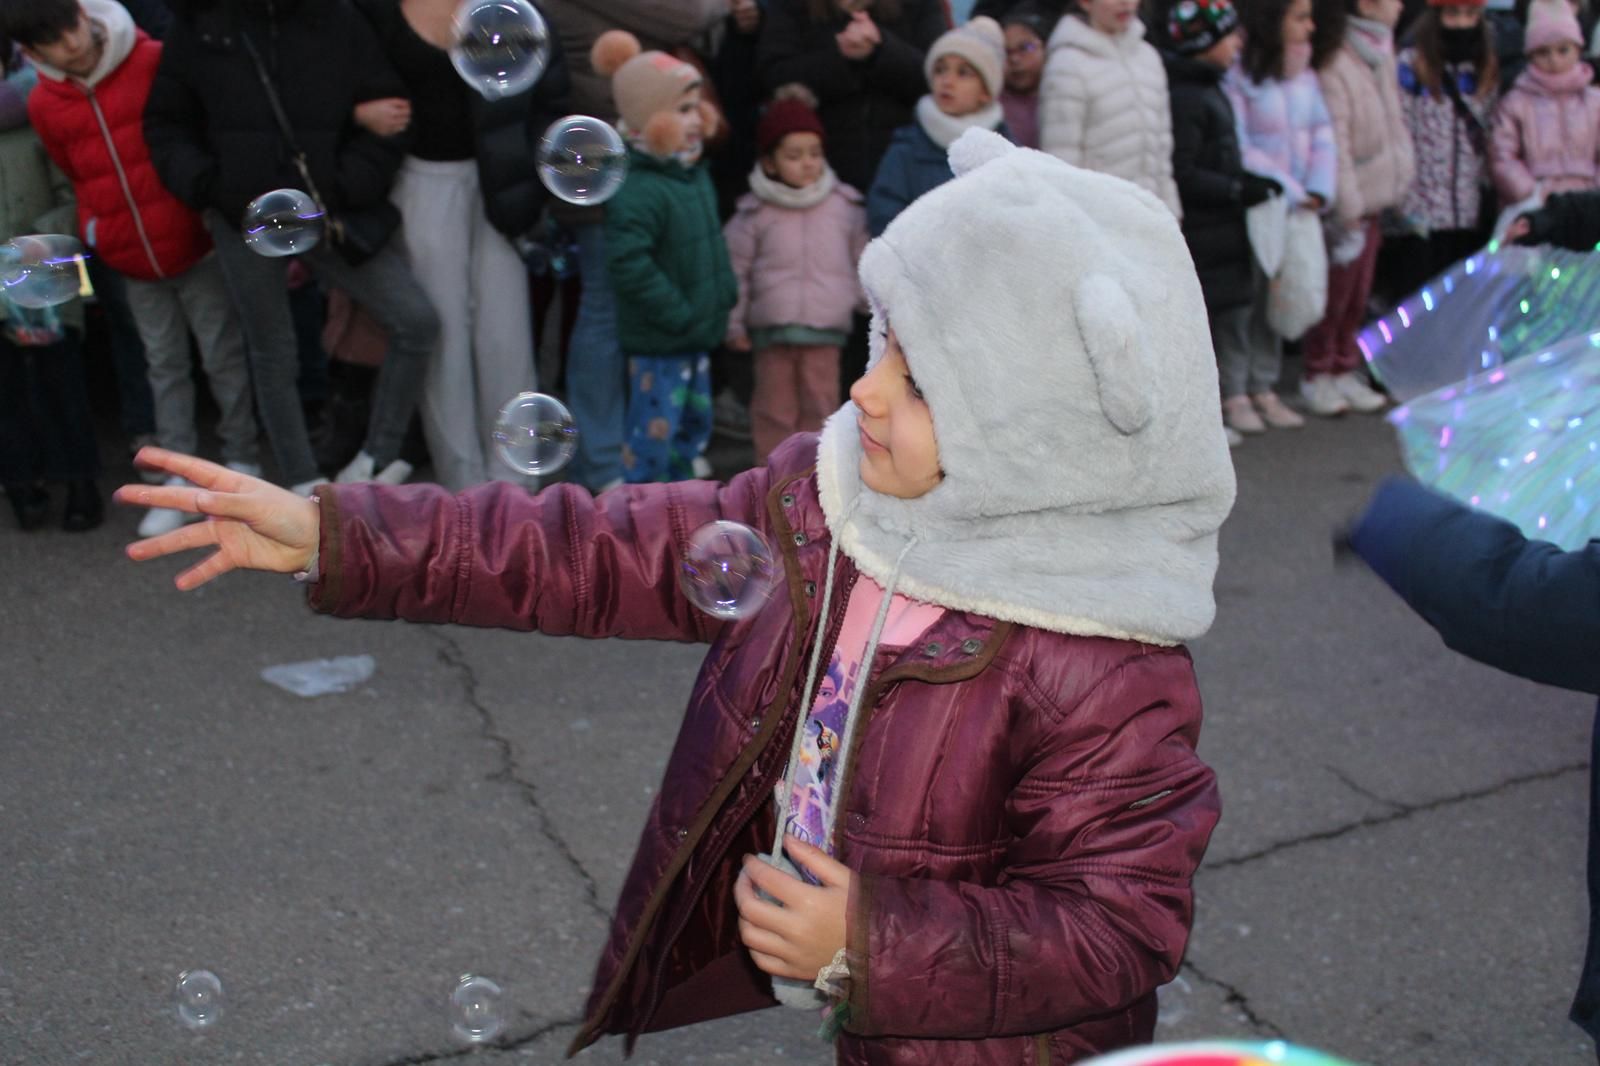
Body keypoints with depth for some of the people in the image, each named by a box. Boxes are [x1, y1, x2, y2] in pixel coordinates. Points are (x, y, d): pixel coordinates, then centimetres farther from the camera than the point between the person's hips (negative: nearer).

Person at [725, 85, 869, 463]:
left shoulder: (845, 205, 3)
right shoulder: (755, 212, -2)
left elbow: (866, 259, 12)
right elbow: (735, 269, 2)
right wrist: (734, 324, 2)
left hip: (826, 330, 1)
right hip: (772, 328, -1)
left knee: (820, 406, 7)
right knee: (775, 408, 7)